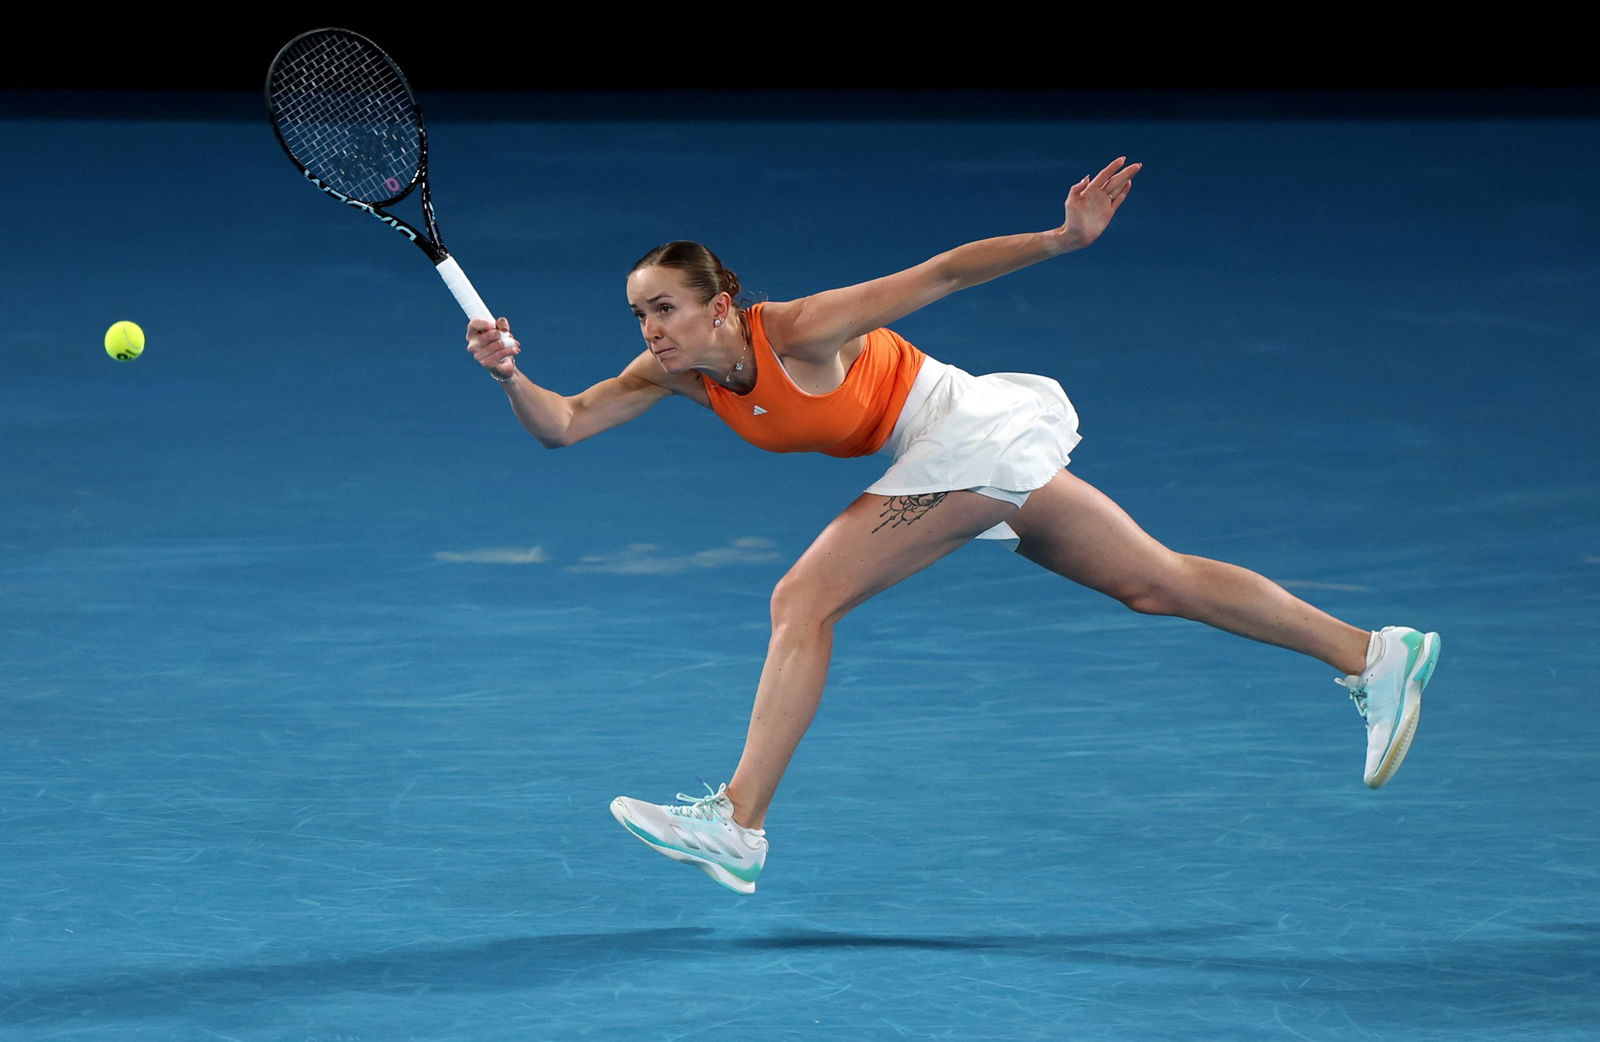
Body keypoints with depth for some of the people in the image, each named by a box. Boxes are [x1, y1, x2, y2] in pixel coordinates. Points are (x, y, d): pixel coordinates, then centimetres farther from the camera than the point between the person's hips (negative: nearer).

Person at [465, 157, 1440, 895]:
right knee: (1157, 581, 13)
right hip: (979, 457, 9)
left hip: (975, 432, -9)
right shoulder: (677, 372, -2)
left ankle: (739, 825, -17)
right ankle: (1373, 655, 19)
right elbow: (563, 424, -5)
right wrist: (511, 374, -25)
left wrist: (1064, 238, -27)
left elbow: (942, 274, -22)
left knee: (803, 600, -16)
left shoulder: (800, 333, -23)